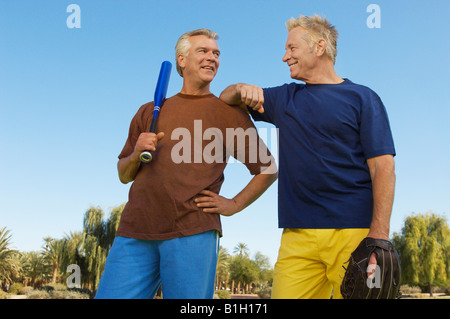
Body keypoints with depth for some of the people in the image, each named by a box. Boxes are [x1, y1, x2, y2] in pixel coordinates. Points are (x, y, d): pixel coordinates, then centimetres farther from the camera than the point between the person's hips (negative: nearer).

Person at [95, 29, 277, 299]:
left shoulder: (229, 112, 11)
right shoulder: (150, 111, 20)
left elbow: (269, 169, 12)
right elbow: (124, 175, 22)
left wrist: (234, 205, 2)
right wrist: (136, 155, 1)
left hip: (192, 231, -2)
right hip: (135, 230, 3)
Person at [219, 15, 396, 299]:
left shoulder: (362, 98, 5)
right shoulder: (284, 99, 19)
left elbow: (383, 168, -3)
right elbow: (225, 99, 28)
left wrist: (379, 237, -14)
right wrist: (243, 89, 3)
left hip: (354, 231, -3)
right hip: (298, 234, 3)